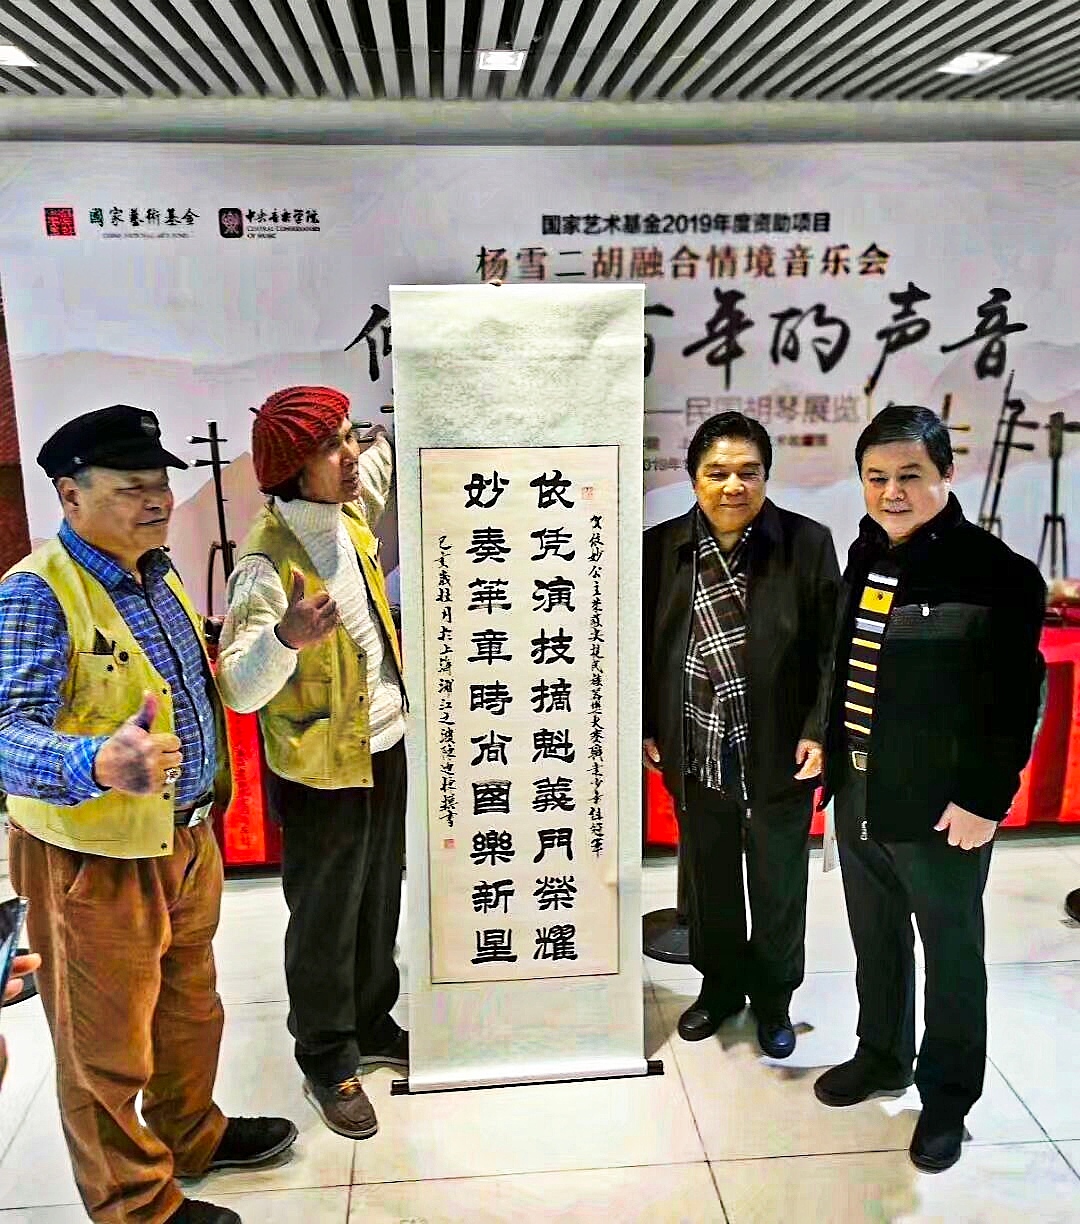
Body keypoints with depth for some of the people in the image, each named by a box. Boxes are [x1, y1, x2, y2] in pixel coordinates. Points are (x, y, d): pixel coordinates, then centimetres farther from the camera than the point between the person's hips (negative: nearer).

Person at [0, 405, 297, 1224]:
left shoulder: (158, 572, 4)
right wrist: (99, 764, -50)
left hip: (188, 837, 8)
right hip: (98, 860, -8)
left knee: (190, 1009, 26)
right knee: (108, 1048, 12)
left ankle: (192, 1137, 50)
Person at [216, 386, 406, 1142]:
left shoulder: (349, 516, -1)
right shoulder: (269, 563, -24)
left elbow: (385, 457, 22)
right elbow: (240, 690, -31)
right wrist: (285, 638, -48)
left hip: (385, 746, 7)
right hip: (320, 769, -7)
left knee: (380, 904, 21)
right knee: (325, 923, 10)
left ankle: (372, 1025, 42)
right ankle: (328, 1063, 30)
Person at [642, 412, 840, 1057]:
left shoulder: (808, 543, -8)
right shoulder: (661, 547, -3)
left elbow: (832, 648, -5)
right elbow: (643, 646, 5)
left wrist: (819, 732, -11)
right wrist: (644, 728, 4)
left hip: (779, 754, -1)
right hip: (695, 754, 2)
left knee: (779, 884, 14)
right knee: (709, 880, 18)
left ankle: (773, 998, 37)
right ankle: (720, 985, 40)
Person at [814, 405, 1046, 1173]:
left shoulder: (994, 571, -16)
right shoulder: (866, 557, 5)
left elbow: (1017, 697, -16)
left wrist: (985, 799, -18)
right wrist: (830, 751, 9)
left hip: (941, 807, -6)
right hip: (858, 795, 6)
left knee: (952, 955, 13)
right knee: (875, 942, 22)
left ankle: (948, 1097, 33)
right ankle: (882, 1057, 44)